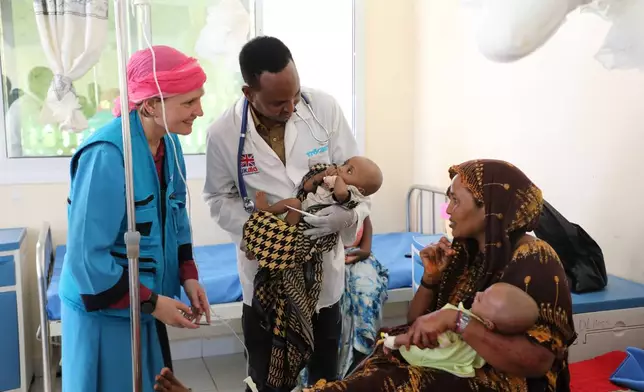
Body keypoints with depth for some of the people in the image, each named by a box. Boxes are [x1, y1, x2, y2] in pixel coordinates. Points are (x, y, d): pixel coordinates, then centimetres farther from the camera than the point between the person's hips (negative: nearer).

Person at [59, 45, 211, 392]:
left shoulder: (169, 143, -2)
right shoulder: (106, 155, -27)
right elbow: (86, 255, -24)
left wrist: (188, 277, -2)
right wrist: (150, 302, -18)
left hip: (145, 307, 7)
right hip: (104, 312, -7)